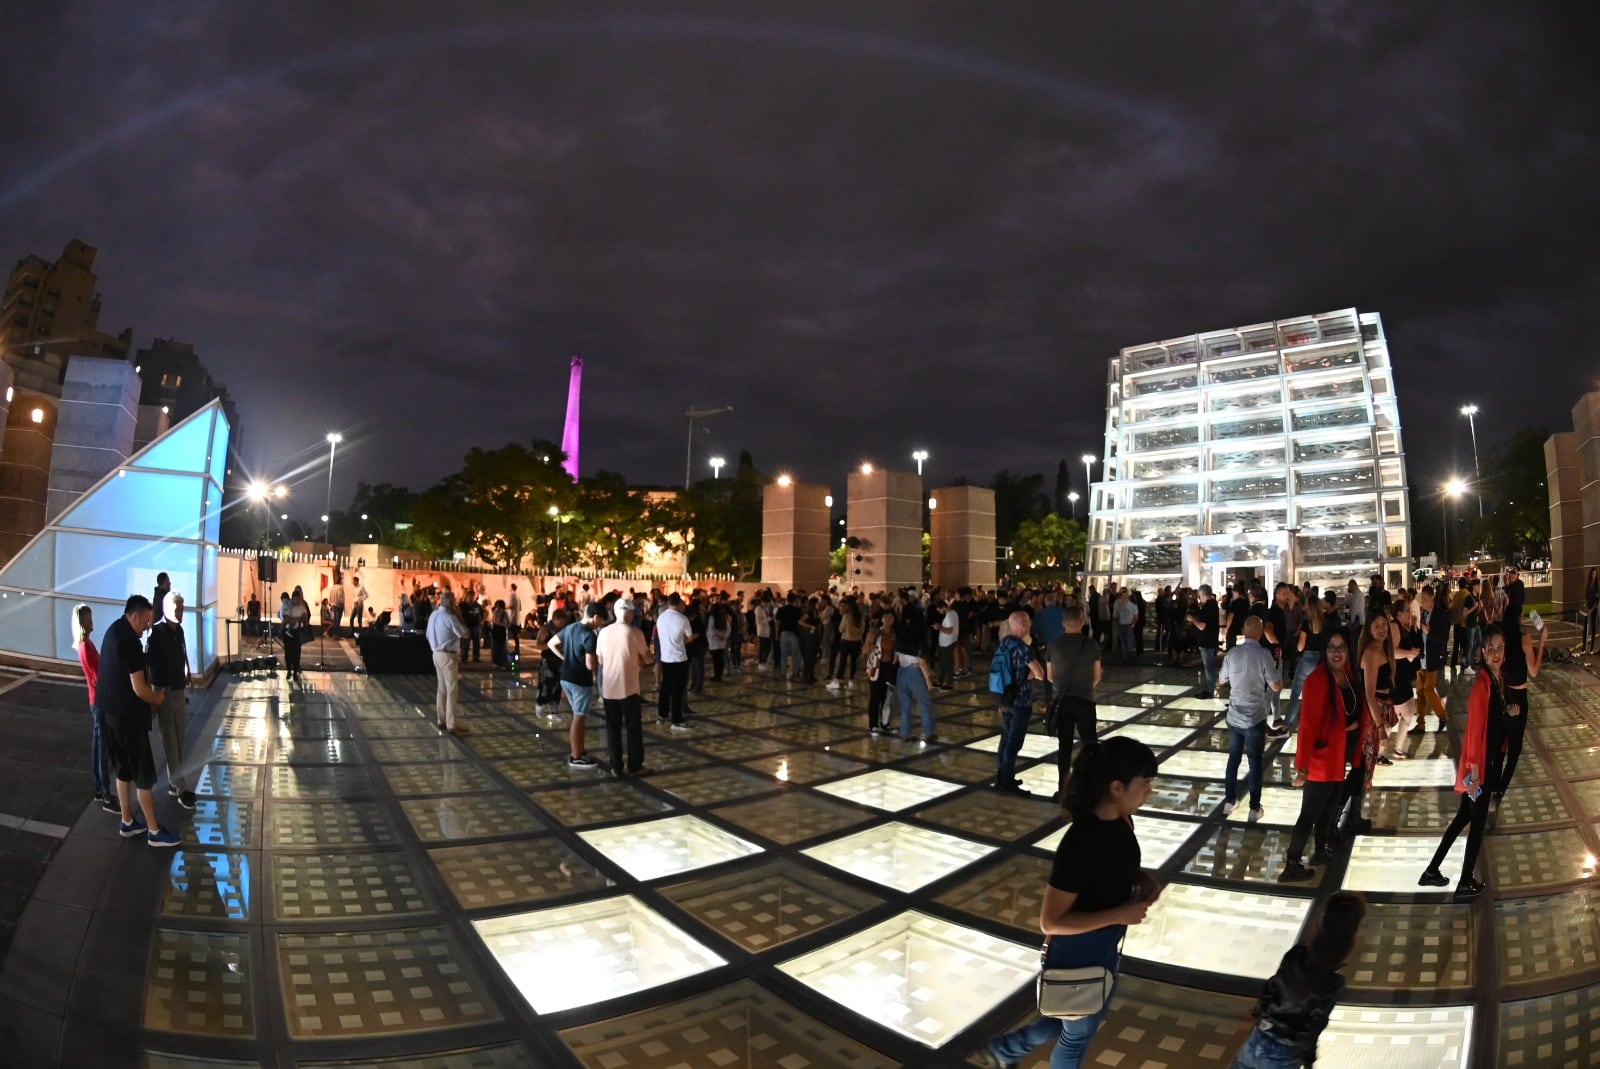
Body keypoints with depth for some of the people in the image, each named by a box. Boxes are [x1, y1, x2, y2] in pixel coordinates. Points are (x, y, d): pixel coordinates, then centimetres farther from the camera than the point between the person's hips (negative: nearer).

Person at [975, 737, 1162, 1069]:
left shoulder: (1120, 820, -9)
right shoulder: (1082, 843, -34)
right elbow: (1051, 921, -28)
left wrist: (1140, 878, -7)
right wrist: (1120, 914, -26)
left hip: (1105, 948, 8)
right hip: (1078, 955, -8)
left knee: (1090, 1020, 29)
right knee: (1079, 1033, 19)